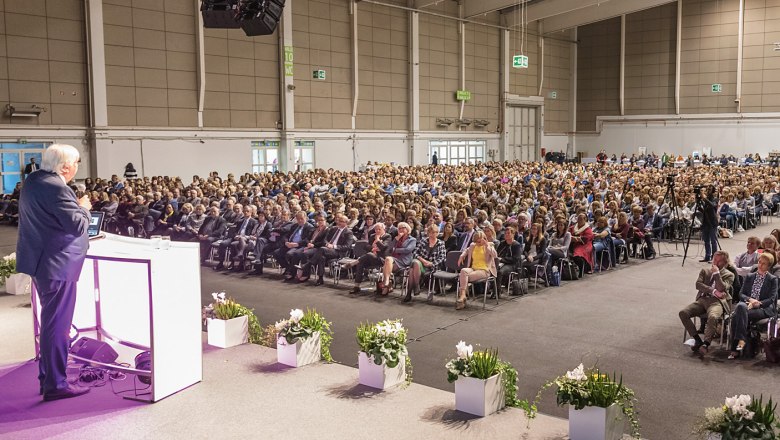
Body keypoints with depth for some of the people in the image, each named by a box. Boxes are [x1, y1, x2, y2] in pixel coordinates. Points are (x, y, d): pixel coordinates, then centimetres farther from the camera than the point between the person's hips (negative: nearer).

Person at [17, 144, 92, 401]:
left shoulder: (33, 181, 9)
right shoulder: (56, 188, -22)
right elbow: (77, 225, -23)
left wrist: (76, 206, 10)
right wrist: (83, 208, -5)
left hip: (40, 260, 10)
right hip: (57, 264, -10)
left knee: (51, 320, 20)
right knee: (57, 324, -3)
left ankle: (47, 376, 30)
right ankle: (55, 385, 4)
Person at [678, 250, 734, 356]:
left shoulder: (729, 275, 13)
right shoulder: (705, 271, 23)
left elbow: (722, 289, -6)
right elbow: (698, 284, 4)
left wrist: (716, 273, -3)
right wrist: (713, 291, -8)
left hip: (717, 301, -4)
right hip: (702, 299, 4)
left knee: (713, 317, -38)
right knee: (683, 313, -22)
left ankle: (705, 344, -34)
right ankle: (698, 340, -14)